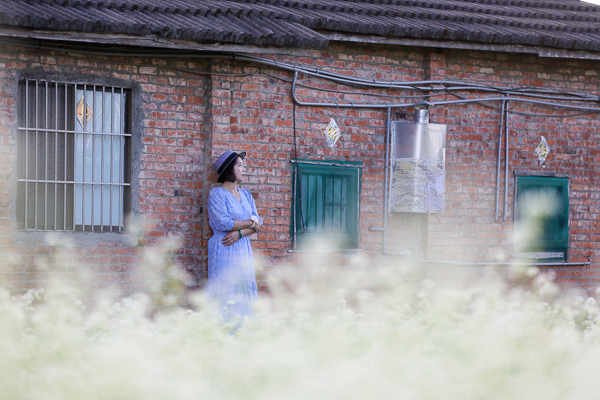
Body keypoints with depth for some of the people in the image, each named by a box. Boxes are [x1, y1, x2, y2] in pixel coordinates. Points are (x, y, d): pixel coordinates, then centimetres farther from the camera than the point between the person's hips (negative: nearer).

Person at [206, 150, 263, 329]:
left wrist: (240, 233, -11)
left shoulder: (245, 194, 15)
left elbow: (258, 223, 7)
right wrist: (251, 222, -6)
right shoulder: (216, 194, -4)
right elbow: (223, 223, -16)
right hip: (224, 252, -6)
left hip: (243, 250, 6)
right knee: (224, 294, -9)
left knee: (244, 292, 2)